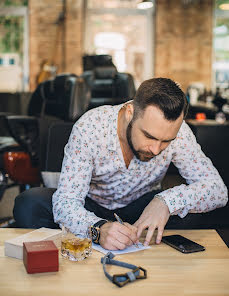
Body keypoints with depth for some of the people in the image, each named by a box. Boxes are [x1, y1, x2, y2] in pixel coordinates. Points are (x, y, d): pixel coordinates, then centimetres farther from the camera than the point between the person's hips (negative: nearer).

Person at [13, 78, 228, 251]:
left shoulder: (177, 131, -23)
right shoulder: (90, 127, -28)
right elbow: (65, 203, -29)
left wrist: (166, 201, -41)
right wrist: (99, 229, -51)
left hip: (140, 209, 2)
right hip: (90, 209, -1)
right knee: (29, 205, -28)